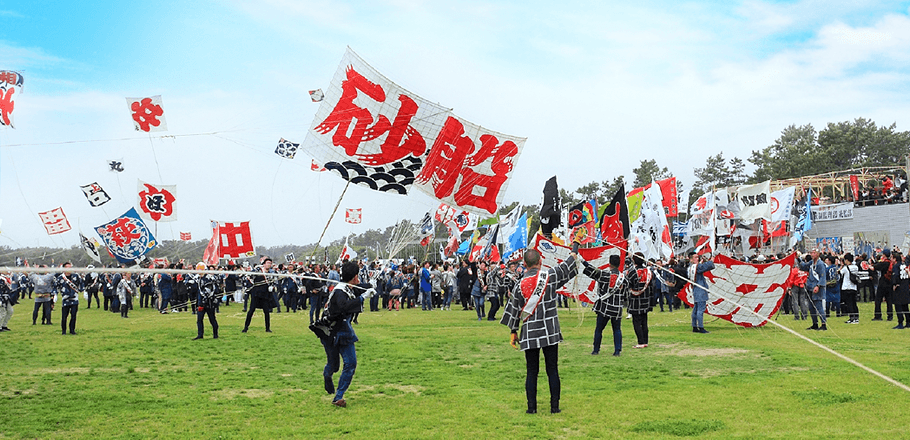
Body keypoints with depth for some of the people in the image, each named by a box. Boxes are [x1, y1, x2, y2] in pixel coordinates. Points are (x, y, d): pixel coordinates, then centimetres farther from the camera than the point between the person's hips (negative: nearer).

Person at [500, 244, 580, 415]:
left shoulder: (520, 285, -3)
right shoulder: (550, 276, -6)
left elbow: (515, 310, 4)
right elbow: (569, 263, 10)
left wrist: (513, 332, 16)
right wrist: (575, 245, 27)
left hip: (529, 335, 1)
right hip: (550, 333, 0)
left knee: (531, 372, 7)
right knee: (552, 370, 7)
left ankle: (532, 407, 7)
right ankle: (555, 406, 9)